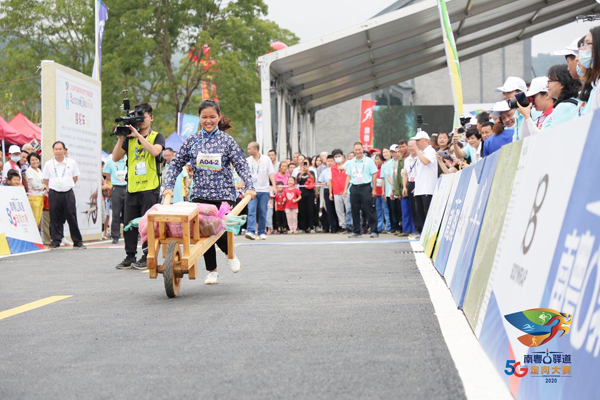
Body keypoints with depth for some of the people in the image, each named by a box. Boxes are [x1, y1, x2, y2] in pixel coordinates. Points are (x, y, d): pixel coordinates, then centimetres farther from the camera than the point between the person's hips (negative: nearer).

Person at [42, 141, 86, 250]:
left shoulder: (71, 162, 5)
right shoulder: (48, 164, 4)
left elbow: (75, 177, 15)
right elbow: (45, 180, 12)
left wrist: (68, 185, 11)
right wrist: (52, 187, 6)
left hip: (68, 193, 0)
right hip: (54, 194, 0)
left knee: (72, 217, 0)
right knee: (55, 218, 1)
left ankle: (78, 242, 5)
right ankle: (56, 241, 9)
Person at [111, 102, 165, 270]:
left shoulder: (157, 136, 4)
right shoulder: (129, 138, 13)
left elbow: (155, 151, -17)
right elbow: (116, 157, 6)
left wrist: (138, 135, -17)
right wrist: (120, 138, -6)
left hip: (150, 187, -4)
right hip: (132, 187, 4)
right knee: (129, 223, 5)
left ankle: (147, 256, 4)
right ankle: (130, 256, 13)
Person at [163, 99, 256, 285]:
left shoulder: (226, 140, 1)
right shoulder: (192, 140, 5)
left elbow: (241, 165, 0)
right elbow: (176, 164, 9)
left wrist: (249, 187, -12)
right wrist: (169, 186, 0)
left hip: (224, 194, -2)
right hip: (200, 195, 2)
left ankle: (230, 254, 23)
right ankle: (212, 272, 16)